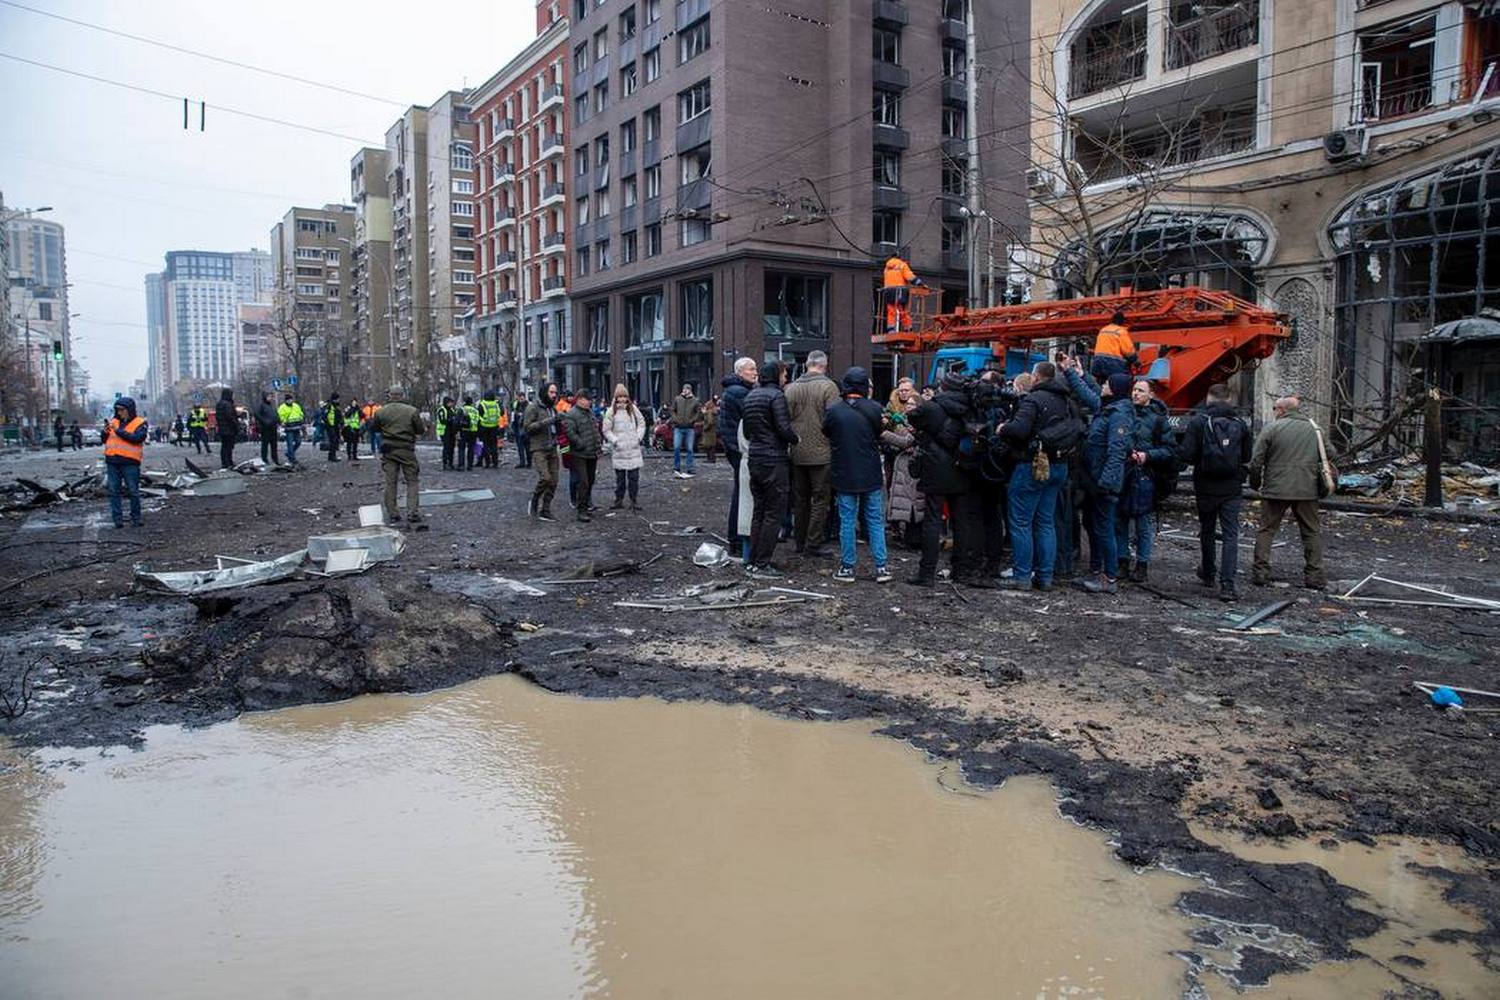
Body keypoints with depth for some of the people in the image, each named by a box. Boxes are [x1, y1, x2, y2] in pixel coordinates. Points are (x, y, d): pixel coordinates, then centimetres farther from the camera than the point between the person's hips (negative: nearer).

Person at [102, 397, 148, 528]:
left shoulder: (140, 423, -1)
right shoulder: (114, 421, 12)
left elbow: (137, 438, -18)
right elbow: (104, 440, 16)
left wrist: (118, 430, -17)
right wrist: (105, 432, -5)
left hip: (130, 462, -4)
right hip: (112, 462, 4)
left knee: (133, 491, 1)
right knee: (114, 491, 3)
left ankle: (136, 517, 11)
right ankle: (117, 518, 7)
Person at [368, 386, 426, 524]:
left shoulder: (380, 412, 0)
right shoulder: (412, 411, -8)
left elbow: (373, 429, 10)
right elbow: (420, 430, -4)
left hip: (388, 450, 2)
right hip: (407, 450, -2)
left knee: (390, 483, 8)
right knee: (412, 481, 6)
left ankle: (392, 514, 9)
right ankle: (413, 513, -2)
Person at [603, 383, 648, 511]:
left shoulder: (633, 409, 5)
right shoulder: (611, 411, -1)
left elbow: (642, 423, 13)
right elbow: (606, 430, 2)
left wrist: (638, 437, 2)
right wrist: (615, 440, -8)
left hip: (634, 449, 1)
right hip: (618, 450, -1)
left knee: (634, 476, 2)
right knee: (620, 477, 6)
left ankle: (634, 500, 9)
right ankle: (619, 500, 16)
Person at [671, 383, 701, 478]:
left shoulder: (695, 401, 2)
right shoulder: (677, 399, 4)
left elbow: (698, 412, 3)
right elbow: (673, 410, 9)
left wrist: (692, 420, -9)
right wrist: (675, 419, -5)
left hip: (689, 428, 0)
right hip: (678, 427, 0)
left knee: (689, 449, 3)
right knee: (676, 448, -5)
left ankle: (689, 470, 9)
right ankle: (676, 468, 6)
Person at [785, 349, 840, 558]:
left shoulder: (791, 388, 3)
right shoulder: (828, 386, -9)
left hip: (797, 453, 5)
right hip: (821, 452, -4)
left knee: (800, 498, 14)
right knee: (821, 498, 3)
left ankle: (800, 541, 20)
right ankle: (814, 543, 3)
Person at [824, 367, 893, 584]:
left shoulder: (833, 410, -8)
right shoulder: (874, 409, -7)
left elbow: (825, 435, 8)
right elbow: (881, 436, 5)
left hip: (844, 475, -1)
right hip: (871, 475, 1)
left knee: (847, 521, 6)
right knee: (875, 521, 9)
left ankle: (847, 568, 10)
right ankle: (881, 567, 9)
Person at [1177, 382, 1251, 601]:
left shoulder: (1198, 421, -9)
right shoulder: (1239, 424, 0)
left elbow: (1185, 455, -15)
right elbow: (1246, 457, 6)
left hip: (1205, 486, -1)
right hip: (1232, 488, 1)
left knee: (1207, 531, 18)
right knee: (1230, 535, 0)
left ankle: (1208, 574, 34)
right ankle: (1227, 585, -10)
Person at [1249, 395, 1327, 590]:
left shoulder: (1272, 429, -4)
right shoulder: (1315, 429, 10)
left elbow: (1256, 461, -6)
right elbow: (1328, 457, 16)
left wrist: (1255, 483, 9)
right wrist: (1322, 482, 26)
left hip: (1275, 490, -3)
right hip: (1307, 491, 3)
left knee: (1266, 530, 7)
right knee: (1312, 532, 11)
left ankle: (1260, 572, 4)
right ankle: (1314, 575, 9)